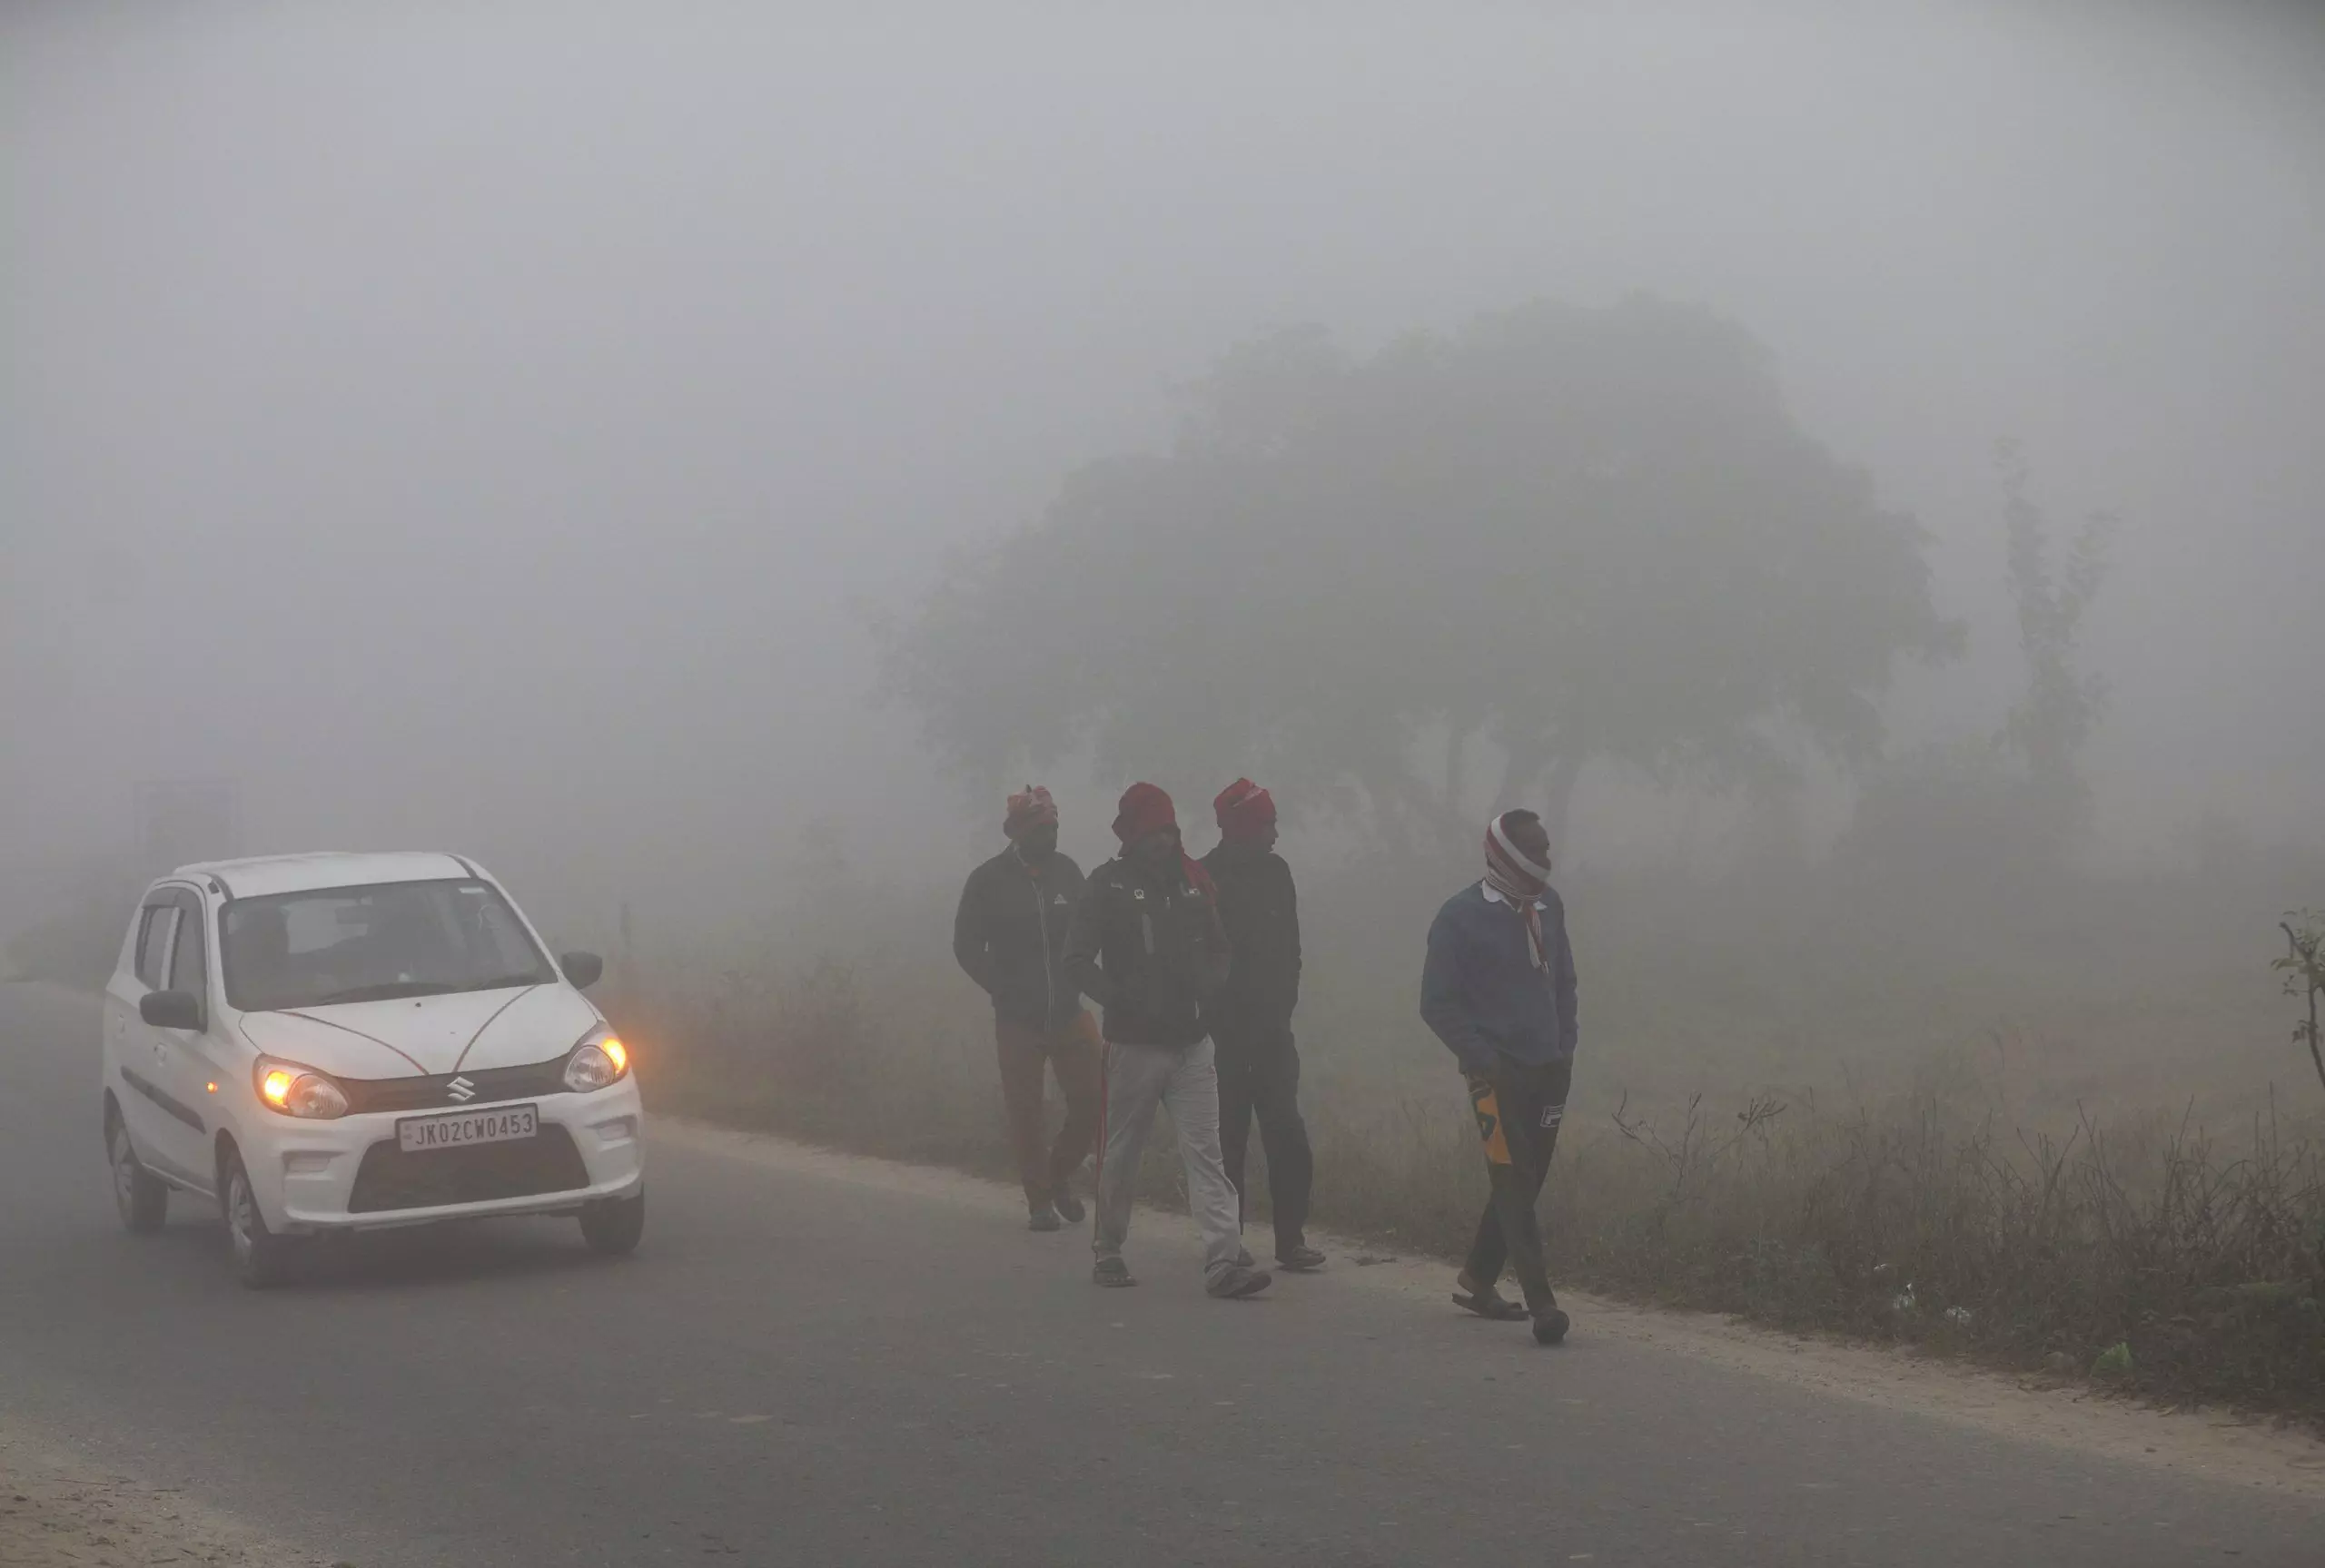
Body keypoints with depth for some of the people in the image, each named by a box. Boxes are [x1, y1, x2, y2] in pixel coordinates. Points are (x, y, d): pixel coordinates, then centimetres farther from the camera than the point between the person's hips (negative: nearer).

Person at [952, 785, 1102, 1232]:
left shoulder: (1066, 871, 4)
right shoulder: (989, 880, -4)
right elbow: (967, 946, 1)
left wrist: (1075, 976, -2)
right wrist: (1005, 991, -5)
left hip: (1070, 1013, 3)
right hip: (1017, 1019, -3)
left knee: (1092, 1101, -2)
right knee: (1025, 1114, 1)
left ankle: (1060, 1175, 21)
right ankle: (1040, 1201, 13)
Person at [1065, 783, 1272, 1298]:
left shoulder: (1192, 880, 9)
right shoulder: (1110, 884, -5)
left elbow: (1217, 948, 19)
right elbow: (1077, 959, -7)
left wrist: (1208, 983, -1)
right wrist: (1120, 999, -17)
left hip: (1190, 1041, 4)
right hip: (1133, 1042, -3)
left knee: (1205, 1149, -5)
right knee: (1121, 1153, 7)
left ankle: (1224, 1260, -12)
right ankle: (1107, 1252, 23)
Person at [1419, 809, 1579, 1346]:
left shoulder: (1548, 908, 9)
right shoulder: (1462, 918, -8)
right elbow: (1438, 1003, -7)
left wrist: (1565, 1048, 9)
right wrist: (1482, 1058, -13)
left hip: (1549, 1070, 6)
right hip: (1498, 1074, -6)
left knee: (1524, 1183, 10)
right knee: (1515, 1184, -11)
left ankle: (1477, 1280, 25)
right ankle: (1541, 1301, -15)